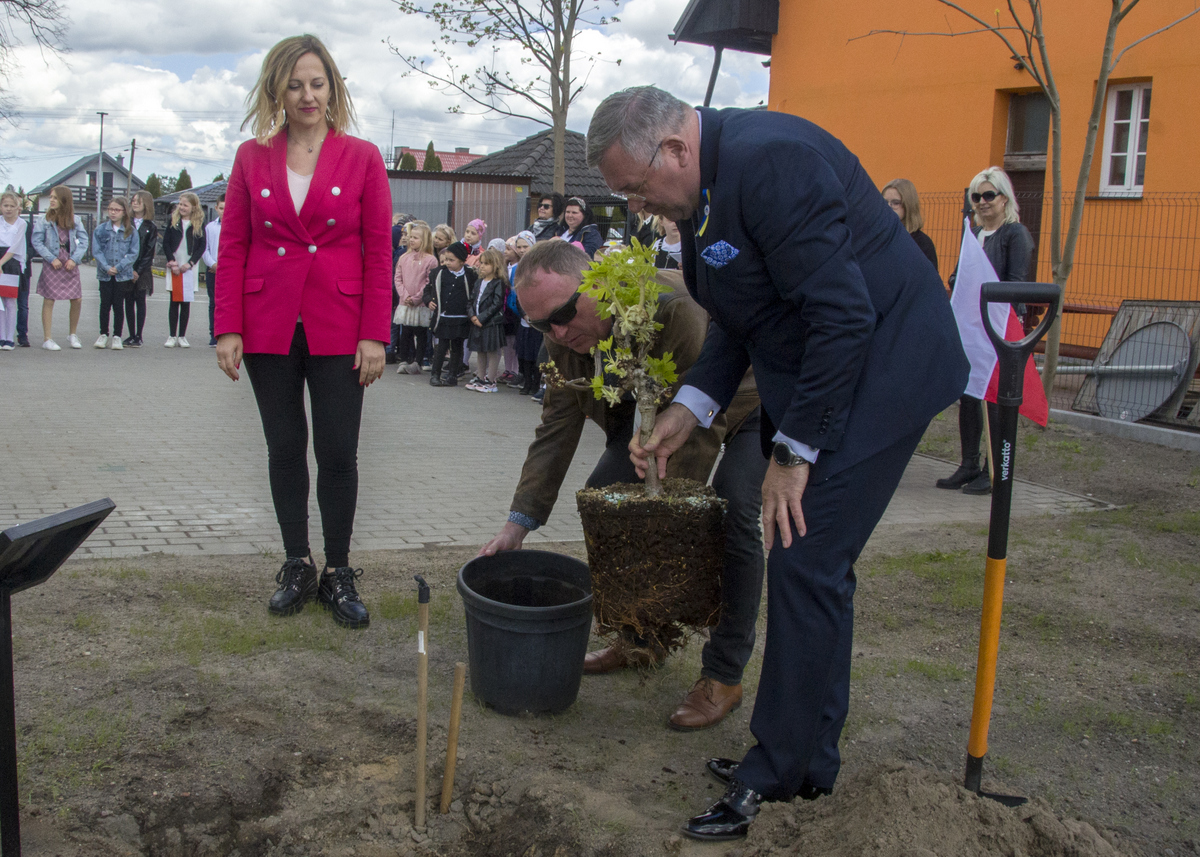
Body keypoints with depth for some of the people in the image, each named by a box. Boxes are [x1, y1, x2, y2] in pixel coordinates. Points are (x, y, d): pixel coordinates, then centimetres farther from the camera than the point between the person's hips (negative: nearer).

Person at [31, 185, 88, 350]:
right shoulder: (45, 220, -1)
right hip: (51, 264, -2)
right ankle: (47, 339, 5)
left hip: (70, 263, 2)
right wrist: (51, 259, -11)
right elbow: (37, 242, -3)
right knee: (49, 300, -1)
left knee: (77, 299, 1)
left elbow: (83, 241, 3)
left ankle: (73, 335, 20)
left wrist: (74, 259, -8)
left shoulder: (74, 219, 4)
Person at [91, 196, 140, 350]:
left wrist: (118, 267, -14)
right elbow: (96, 251, -2)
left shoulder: (131, 232, 0)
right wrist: (106, 267, -15)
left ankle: (117, 336, 11)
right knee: (105, 304, 5)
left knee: (118, 305, 4)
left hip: (123, 275, -1)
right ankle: (103, 335, 16)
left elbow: (133, 253, -4)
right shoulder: (100, 229, 2)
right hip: (105, 275, 1)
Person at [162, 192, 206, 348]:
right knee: (174, 302, 2)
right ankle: (172, 336, 6)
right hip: (174, 267, 1)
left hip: (190, 268, -1)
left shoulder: (199, 224, 4)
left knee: (186, 303, 1)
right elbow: (165, 243, 4)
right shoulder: (173, 221, 6)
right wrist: (172, 262, -7)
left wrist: (190, 263, -9)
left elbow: (202, 246, 1)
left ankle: (182, 336, 7)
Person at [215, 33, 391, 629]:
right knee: (285, 450, 9)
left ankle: (338, 573, 13)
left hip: (338, 329, -2)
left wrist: (375, 335, -8)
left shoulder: (362, 157, 1)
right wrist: (228, 329, -3)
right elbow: (232, 248, 5)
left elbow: (379, 252, -1)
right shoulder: (252, 157, 6)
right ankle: (297, 567, 21)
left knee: (338, 453, 0)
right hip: (268, 328, 2)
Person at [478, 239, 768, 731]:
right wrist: (518, 524, -15)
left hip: (748, 401, -7)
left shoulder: (672, 306, -41)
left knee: (732, 514, -24)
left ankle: (724, 676, -10)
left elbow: (704, 423, -36)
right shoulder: (562, 339, -18)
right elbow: (556, 433, -10)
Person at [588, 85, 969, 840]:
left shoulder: (769, 160, -24)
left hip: (875, 371, -10)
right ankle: (809, 757, 26)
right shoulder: (706, 186, 6)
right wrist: (692, 408, 3)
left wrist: (794, 451, -20)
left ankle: (779, 771, 7)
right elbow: (742, 318, 15)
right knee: (812, 565, 13)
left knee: (806, 564, -7)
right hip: (812, 373, 10)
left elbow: (844, 317, -26)